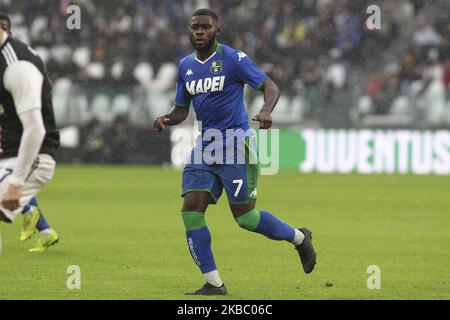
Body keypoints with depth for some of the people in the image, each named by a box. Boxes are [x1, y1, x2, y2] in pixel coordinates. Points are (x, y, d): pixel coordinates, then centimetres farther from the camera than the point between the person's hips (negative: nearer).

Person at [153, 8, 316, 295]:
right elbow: (181, 109, 18)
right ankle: (214, 284, -4)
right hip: (205, 147, 6)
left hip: (236, 145, -6)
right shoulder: (186, 66, 11)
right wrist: (165, 120, -5)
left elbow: (271, 87, -9)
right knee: (191, 209, -10)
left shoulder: (233, 59, -8)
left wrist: (266, 110, -31)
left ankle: (299, 237, 24)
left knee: (245, 217, -4)